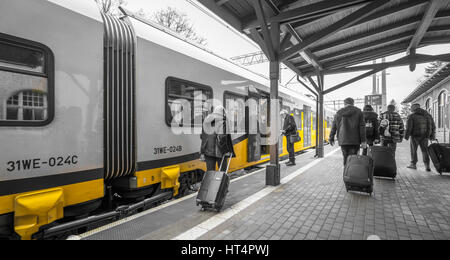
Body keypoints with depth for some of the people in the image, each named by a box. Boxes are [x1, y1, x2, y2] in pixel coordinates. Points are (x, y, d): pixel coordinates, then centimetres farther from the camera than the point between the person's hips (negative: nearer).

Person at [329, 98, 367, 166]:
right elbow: (362, 127, -2)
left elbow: (334, 127, 8)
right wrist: (363, 140, -3)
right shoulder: (358, 112, 4)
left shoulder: (339, 113, 8)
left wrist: (331, 139, 14)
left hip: (343, 140, 2)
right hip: (355, 140, -2)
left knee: (346, 158, 11)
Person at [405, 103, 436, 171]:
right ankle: (427, 166, 4)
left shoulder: (411, 116, -9)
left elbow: (409, 127, -13)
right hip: (425, 136, 4)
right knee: (425, 150, 11)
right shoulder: (428, 115, 7)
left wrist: (406, 136, -5)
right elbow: (433, 126, 8)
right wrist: (432, 136, 13)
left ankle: (413, 164, 18)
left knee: (413, 150, 10)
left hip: (415, 136, -4)